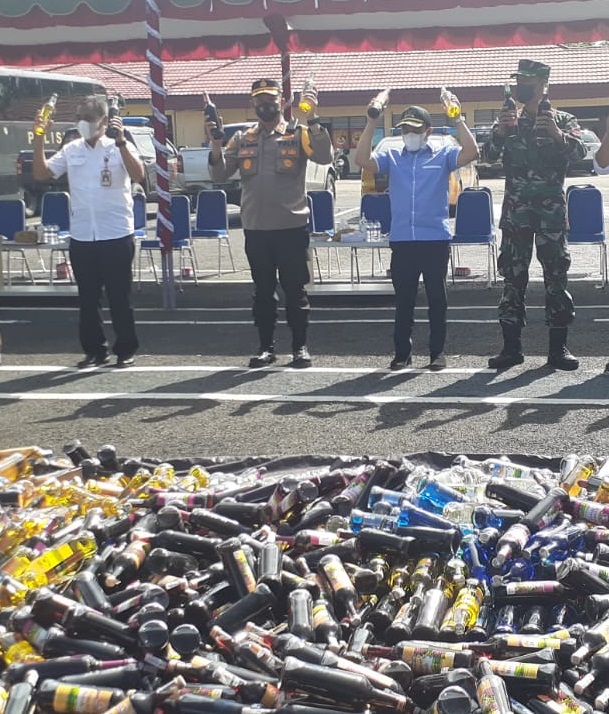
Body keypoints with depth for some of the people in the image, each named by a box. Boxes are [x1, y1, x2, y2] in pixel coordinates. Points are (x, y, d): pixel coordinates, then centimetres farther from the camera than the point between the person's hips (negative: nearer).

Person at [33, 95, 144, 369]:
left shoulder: (120, 148, -3)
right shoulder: (71, 150, 8)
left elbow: (138, 175, -19)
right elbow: (41, 173, 5)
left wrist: (121, 140, -26)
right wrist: (39, 139, -4)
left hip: (116, 236, -4)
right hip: (81, 237, 4)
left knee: (119, 298, 3)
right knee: (87, 299, 10)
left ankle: (125, 350, 15)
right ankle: (94, 350, 21)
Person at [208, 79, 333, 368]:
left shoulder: (298, 134, 0)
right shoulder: (242, 139, 10)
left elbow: (325, 157, -15)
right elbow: (220, 175, 6)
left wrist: (313, 121, -22)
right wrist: (216, 144, -10)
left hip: (291, 226, -3)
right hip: (255, 228, 3)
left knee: (294, 289, 3)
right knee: (263, 290, 10)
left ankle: (300, 346, 12)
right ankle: (266, 346, 18)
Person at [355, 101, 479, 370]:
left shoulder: (442, 155, 6)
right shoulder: (392, 156, 11)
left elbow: (471, 152, -10)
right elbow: (362, 159, -4)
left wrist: (458, 119, -12)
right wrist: (371, 123, -8)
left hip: (436, 240, -2)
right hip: (401, 241, 2)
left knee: (437, 298, 6)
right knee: (403, 300, 8)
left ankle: (438, 351, 16)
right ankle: (402, 352, 18)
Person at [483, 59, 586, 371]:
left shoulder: (563, 120, 5)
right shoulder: (508, 122, 12)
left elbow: (579, 152, -9)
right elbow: (489, 155, 0)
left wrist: (557, 134, -26)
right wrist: (500, 131, -18)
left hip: (551, 209, -2)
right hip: (516, 210, 2)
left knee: (556, 276, -1)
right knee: (512, 277, 2)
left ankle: (558, 347, 4)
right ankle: (511, 346, 7)